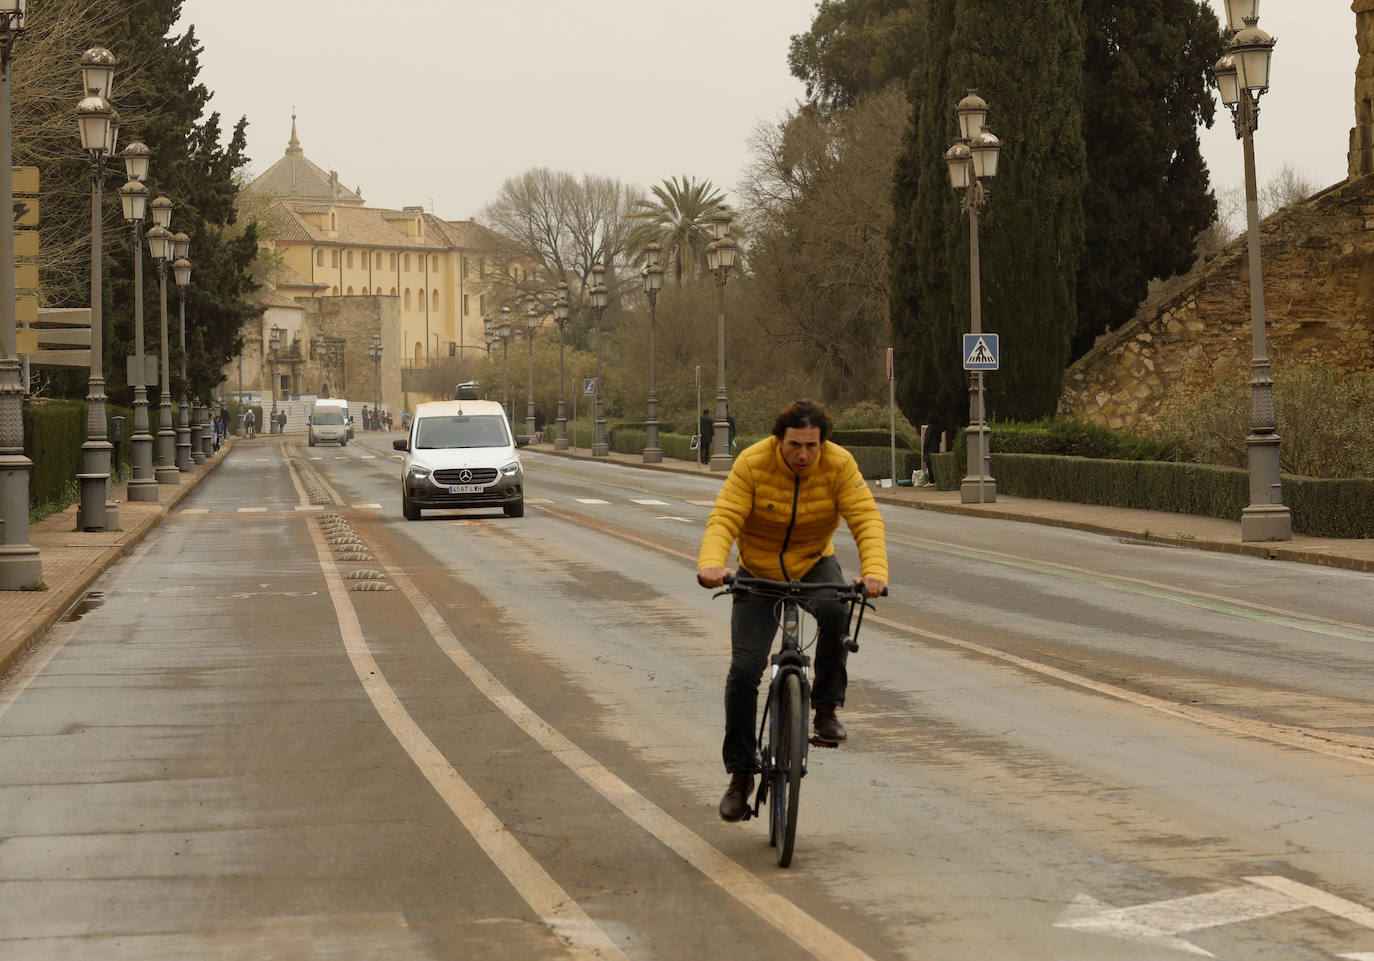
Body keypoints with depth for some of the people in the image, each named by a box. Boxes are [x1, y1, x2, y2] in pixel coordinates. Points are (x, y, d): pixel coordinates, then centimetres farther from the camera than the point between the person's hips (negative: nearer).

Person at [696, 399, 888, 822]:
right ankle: (740, 775, 4)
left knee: (835, 610, -35)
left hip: (814, 565, 0)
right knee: (744, 669, -10)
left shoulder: (839, 465, -17)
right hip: (758, 573, 0)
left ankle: (826, 708, -15)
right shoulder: (752, 464, -20)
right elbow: (724, 518, -26)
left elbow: (866, 519, -24)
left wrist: (874, 572, -41)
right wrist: (711, 563, -46)